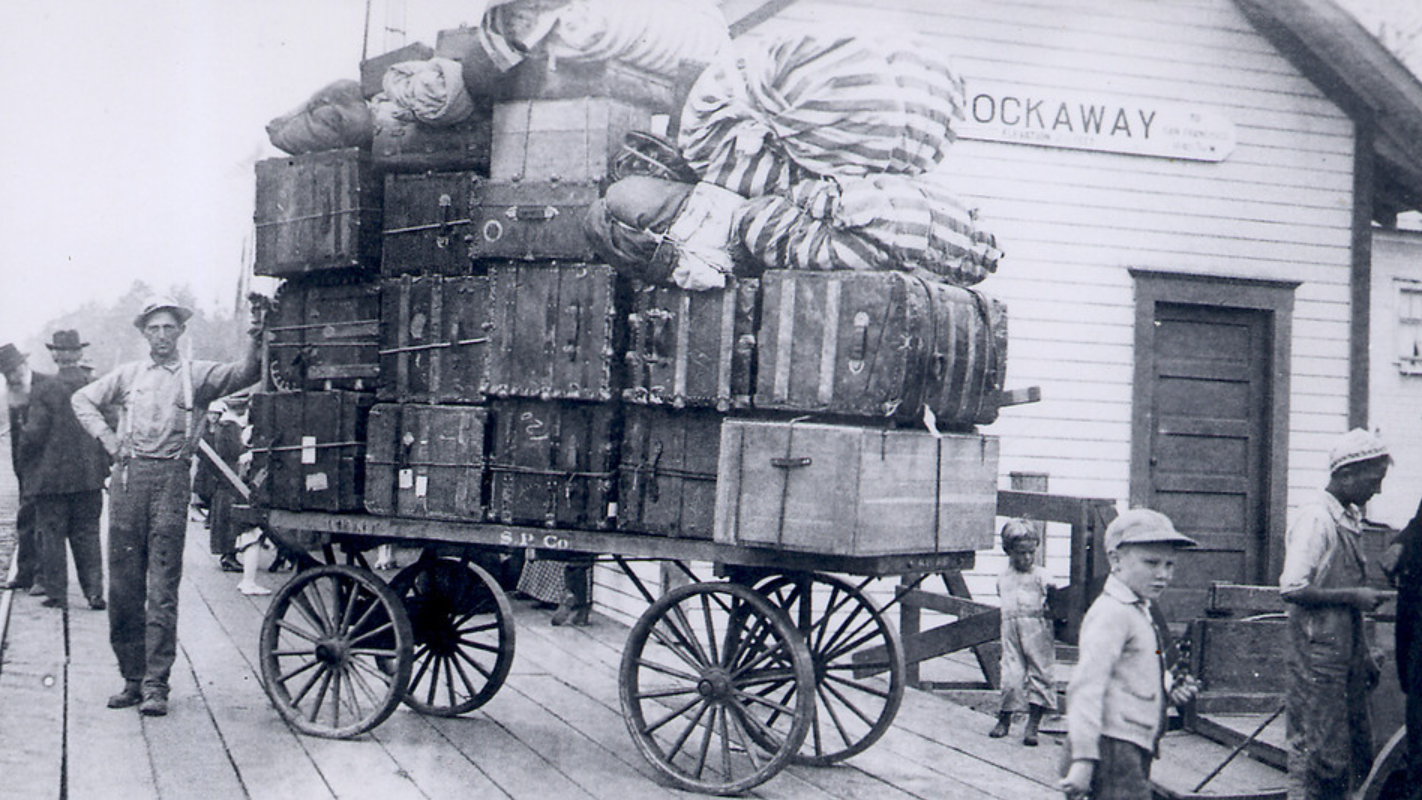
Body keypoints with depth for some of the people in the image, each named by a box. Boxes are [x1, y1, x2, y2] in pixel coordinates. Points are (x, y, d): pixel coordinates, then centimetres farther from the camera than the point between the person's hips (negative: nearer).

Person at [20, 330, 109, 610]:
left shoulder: (44, 391, -13)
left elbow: (33, 434, -12)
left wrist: (27, 460, 7)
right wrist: (104, 461, 14)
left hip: (51, 476, -3)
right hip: (90, 474, 3)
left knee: (51, 535, 8)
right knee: (87, 535, 11)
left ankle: (57, 593, 10)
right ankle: (95, 592, 7)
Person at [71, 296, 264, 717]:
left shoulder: (196, 375, 9)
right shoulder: (128, 375, 17)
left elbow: (242, 374, -5)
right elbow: (83, 399, 27)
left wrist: (254, 342, -23)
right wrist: (107, 437, 12)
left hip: (171, 478, -3)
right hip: (128, 476, 3)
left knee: (162, 588, -6)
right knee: (123, 583, 4)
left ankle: (156, 683, -5)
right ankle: (132, 677, 14)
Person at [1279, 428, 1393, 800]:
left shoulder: (1350, 519, 14)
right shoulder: (1315, 518, -14)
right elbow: (1292, 589, -22)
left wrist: (1364, 655, 19)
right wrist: (1353, 597, -17)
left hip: (1347, 654, 9)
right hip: (1318, 656, -9)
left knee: (1358, 757, 11)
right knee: (1318, 758, -6)